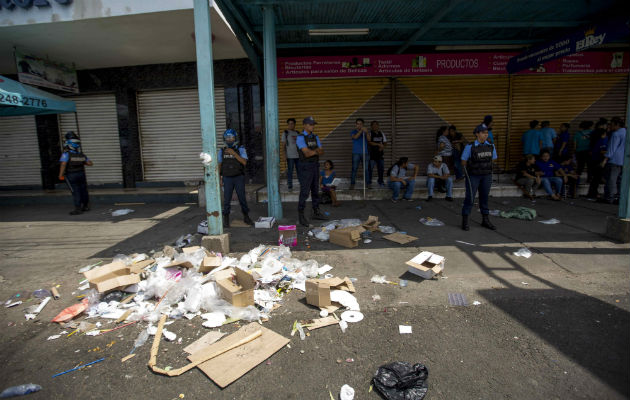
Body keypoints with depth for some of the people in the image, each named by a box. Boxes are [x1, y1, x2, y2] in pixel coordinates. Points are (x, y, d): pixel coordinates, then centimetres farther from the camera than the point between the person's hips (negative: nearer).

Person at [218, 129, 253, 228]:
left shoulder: (241, 149, -4)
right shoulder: (222, 151, 4)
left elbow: (244, 162, -17)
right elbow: (219, 165, 10)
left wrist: (234, 153, -23)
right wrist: (219, 178, 5)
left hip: (239, 178, -1)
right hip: (227, 179, 1)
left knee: (242, 198, 4)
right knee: (227, 199, 0)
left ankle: (246, 217, 20)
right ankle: (226, 220, 11)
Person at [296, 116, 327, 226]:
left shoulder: (315, 137, 12)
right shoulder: (300, 138, -10)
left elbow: (321, 152, 5)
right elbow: (307, 153, -20)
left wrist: (312, 151, -15)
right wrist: (316, 150, -5)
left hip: (315, 166, 7)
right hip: (305, 167, -7)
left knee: (315, 190, 14)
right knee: (304, 192, -7)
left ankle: (316, 212, 26)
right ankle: (301, 216, 1)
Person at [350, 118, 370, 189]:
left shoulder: (365, 132, 12)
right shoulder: (353, 132, 8)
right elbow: (355, 137, -14)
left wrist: (366, 132, -21)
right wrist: (361, 130, -25)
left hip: (365, 153, 1)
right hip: (356, 153, -1)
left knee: (366, 169, 0)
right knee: (354, 169, -3)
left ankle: (368, 184, 5)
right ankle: (352, 184, 0)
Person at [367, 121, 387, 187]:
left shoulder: (382, 134, 12)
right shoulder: (369, 133, -4)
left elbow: (385, 143, 14)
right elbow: (369, 142, -17)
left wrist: (382, 147, -7)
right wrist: (378, 144, -22)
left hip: (380, 154, 5)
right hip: (372, 154, -5)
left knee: (381, 168, 9)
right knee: (370, 169, -4)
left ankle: (381, 182, 23)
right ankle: (369, 182, 7)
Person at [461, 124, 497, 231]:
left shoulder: (491, 146, 3)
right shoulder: (470, 146, -11)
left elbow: (493, 159, 17)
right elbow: (463, 162, -3)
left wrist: (485, 166, 10)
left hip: (487, 176, 4)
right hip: (473, 176, -4)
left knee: (484, 197, 12)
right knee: (470, 198, -4)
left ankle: (485, 220, 23)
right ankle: (465, 221, 6)